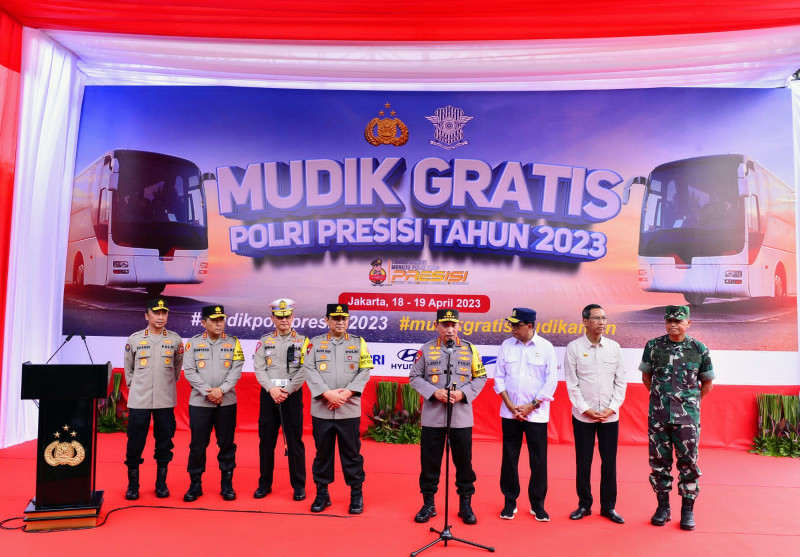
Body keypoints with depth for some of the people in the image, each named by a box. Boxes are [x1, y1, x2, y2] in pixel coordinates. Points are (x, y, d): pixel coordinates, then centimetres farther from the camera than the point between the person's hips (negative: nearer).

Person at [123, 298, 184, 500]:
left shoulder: (175, 340, 3)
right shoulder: (134, 339, 3)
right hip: (139, 400, 0)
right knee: (135, 442, 3)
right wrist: (134, 386, 11)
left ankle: (161, 483, 19)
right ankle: (133, 484, 17)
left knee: (164, 442, 7)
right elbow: (128, 368, 14)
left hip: (165, 400, 1)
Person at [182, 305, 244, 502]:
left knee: (227, 444, 7)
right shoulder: (193, 342, 3)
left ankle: (227, 484, 19)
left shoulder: (233, 343, 4)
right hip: (199, 402, 0)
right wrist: (207, 391, -13)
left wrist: (221, 390, -15)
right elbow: (189, 371, -3)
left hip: (227, 403, 1)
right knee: (197, 445, 5)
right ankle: (195, 484, 20)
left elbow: (236, 370, -2)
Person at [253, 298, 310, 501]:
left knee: (295, 440, 2)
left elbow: (304, 370, -6)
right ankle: (265, 483, 23)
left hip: (293, 394, -2)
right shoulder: (264, 341, 7)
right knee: (266, 439, 8)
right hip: (268, 394, 2)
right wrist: (272, 389, -15)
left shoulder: (302, 341, 1)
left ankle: (299, 485, 14)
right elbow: (259, 368, -1)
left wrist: (287, 391, -16)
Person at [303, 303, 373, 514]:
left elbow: (365, 371, 0)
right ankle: (322, 494, 25)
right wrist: (327, 393, -15)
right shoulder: (315, 343, 5)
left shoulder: (358, 343, 6)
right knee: (322, 452, 11)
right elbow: (309, 370, -4)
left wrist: (346, 393, -12)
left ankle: (356, 495, 20)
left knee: (351, 453, 6)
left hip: (349, 409, 0)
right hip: (321, 409, 1)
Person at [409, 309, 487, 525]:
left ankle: (465, 504, 24)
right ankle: (428, 504, 23)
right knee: (429, 462, 8)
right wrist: (434, 392, -13)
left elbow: (480, 377, 6)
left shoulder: (470, 349, 3)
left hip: (462, 417, 1)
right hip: (432, 416, 0)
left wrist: (463, 393, -10)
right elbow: (414, 376, 1)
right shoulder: (426, 350, 0)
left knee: (464, 462, 8)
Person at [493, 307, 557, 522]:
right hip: (510, 412, 2)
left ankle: (537, 504, 20)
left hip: (536, 414, -2)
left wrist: (531, 406, -9)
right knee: (509, 457, 7)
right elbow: (499, 377, 4)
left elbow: (551, 381, -4)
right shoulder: (506, 345, 3)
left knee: (538, 459, 4)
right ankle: (510, 502, 21)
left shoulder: (546, 347, -3)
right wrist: (510, 404, -6)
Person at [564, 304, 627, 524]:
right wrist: (585, 409, -10)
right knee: (583, 462, 7)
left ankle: (608, 506, 22)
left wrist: (613, 407, -5)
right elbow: (571, 384, -4)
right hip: (583, 416, -2)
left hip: (610, 416, 2)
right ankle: (584, 505, 21)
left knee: (609, 462, 8)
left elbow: (620, 380, 4)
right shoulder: (574, 348, -4)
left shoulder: (614, 347, 3)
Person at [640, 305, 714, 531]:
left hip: (687, 416, -1)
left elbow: (707, 383, 10)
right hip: (658, 415, 1)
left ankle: (688, 510, 19)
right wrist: (660, 397, 8)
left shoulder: (699, 349, -1)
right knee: (659, 461, 8)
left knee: (688, 462, 5)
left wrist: (690, 401, 6)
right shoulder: (653, 346, 0)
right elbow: (646, 376, 13)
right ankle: (663, 507, 22)